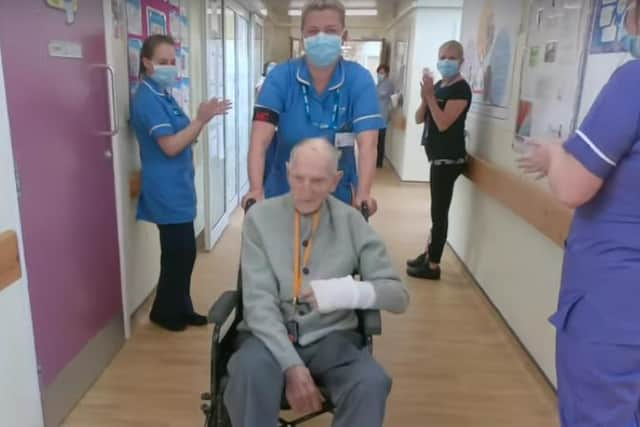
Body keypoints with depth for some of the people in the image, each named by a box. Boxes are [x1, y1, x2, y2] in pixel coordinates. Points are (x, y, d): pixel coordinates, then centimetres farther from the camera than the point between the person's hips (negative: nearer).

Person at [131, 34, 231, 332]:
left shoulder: (162, 95, 14)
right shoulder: (148, 99, -15)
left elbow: (181, 139, 15)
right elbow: (170, 146, -21)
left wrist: (202, 118, -1)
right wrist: (201, 120, -21)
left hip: (177, 186, 9)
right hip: (166, 190, -9)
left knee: (182, 252, 14)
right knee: (179, 253, 0)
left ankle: (181, 309, 27)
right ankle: (164, 312, 18)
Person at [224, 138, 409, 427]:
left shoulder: (352, 222, 1)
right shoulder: (260, 217, -2)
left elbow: (398, 296, 0)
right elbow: (259, 301, -10)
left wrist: (351, 292, -21)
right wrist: (292, 365, -23)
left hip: (330, 338, 1)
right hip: (270, 336, 0)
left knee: (372, 382, -29)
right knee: (251, 371, -33)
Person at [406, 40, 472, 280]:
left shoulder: (461, 89, -13)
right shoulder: (438, 86, 13)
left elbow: (443, 124, -21)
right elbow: (419, 119, 9)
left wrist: (430, 95, -17)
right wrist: (425, 97, -8)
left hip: (449, 159, -9)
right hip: (439, 157, 9)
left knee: (439, 211, -5)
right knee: (437, 210, 16)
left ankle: (433, 265, 3)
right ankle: (429, 253, 26)